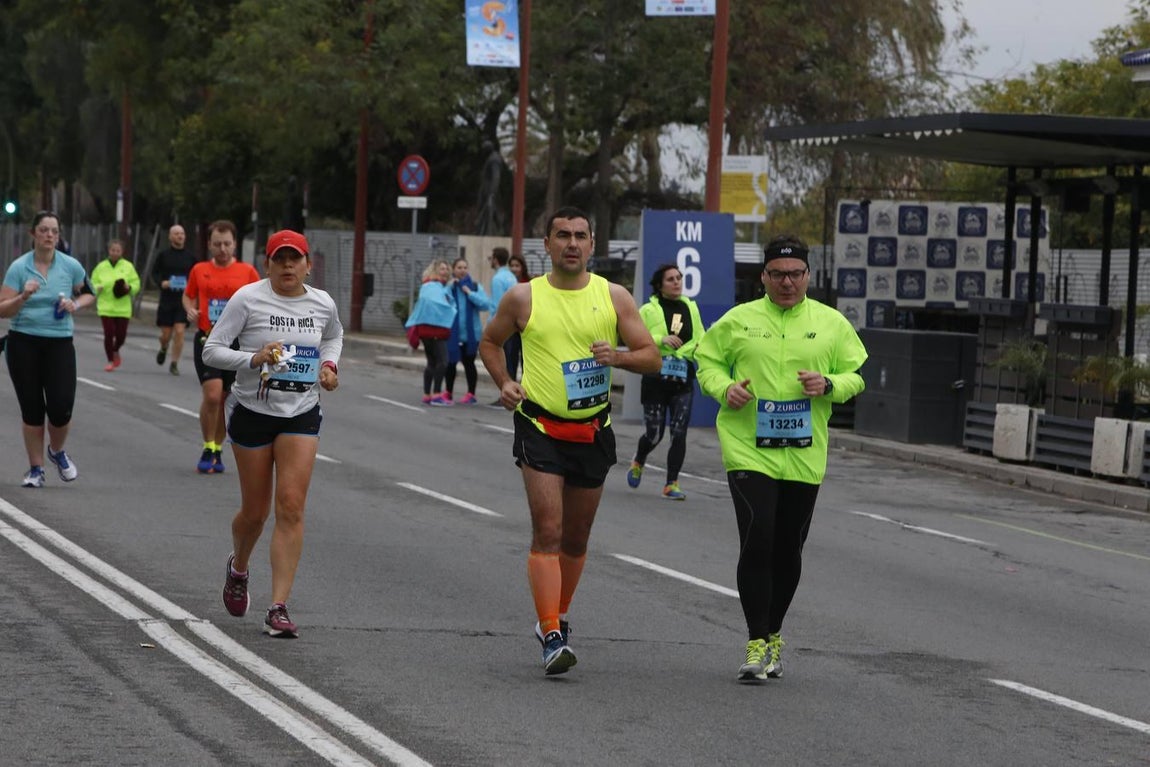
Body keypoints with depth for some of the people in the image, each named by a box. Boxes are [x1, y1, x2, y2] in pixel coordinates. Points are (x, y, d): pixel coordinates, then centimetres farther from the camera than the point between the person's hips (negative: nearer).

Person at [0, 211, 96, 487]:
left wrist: (75, 304, -6)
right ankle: (36, 468, 16)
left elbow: (88, 294, 15)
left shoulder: (70, 266, -1)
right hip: (23, 343, -1)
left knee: (61, 408, -8)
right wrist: (23, 296, -24)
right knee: (31, 409, 1)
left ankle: (57, 452, 24)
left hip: (59, 343, 1)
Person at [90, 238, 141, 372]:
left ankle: (115, 351, 34)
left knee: (121, 335, 0)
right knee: (109, 334, -7)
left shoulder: (128, 266, 3)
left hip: (122, 307, 0)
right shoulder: (101, 267, 4)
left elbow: (136, 284, 5)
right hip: (106, 307, 0)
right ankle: (110, 360, 8)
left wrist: (129, 287, -16)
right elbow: (93, 283, 10)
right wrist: (98, 288, -12)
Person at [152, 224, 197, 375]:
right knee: (166, 334, 3)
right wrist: (161, 283, -12)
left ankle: (174, 363, 0)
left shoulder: (190, 257, 6)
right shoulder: (163, 256, 3)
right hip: (166, 300, 0)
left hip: (183, 300, 0)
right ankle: (163, 349, 38)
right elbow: (154, 273, 8)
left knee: (179, 332, -10)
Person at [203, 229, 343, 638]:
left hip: (302, 415, 2)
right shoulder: (248, 298, -9)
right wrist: (253, 359, -26)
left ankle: (279, 608, -11)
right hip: (253, 411, -2)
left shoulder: (323, 304, 3)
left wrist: (329, 363, 5)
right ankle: (238, 568, 43)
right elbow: (211, 350, -10)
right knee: (255, 512, 8)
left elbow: (334, 336, 26)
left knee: (291, 506, -11)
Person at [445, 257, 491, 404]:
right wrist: (449, 287, -16)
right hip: (451, 332, 1)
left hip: (470, 333, -1)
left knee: (468, 363, 1)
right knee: (450, 362, 9)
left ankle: (471, 394, 8)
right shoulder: (448, 286, 3)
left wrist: (469, 293, -15)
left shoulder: (475, 286, 1)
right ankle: (448, 392, 24)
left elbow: (486, 305, -11)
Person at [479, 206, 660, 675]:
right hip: (540, 428, -3)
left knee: (576, 537, 14)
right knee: (547, 532, -14)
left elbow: (652, 357, 1)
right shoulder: (523, 298, 0)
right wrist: (504, 382, -1)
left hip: (593, 430, 3)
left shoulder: (614, 297, 2)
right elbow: (489, 342, 16)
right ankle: (552, 637, -17)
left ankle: (555, 618, 34)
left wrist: (617, 356, -19)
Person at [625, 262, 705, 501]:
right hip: (655, 377, -3)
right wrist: (661, 340, -22)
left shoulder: (691, 308, 11)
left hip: (683, 379, 3)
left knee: (679, 433, -7)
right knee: (654, 433, 2)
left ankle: (672, 484, 0)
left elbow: (700, 339, 22)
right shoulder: (648, 310, -2)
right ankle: (638, 462, 35)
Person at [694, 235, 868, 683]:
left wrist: (829, 385, -10)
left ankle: (773, 636, 28)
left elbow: (858, 376, 12)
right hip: (748, 450, -2)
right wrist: (724, 388, -8)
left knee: (788, 551, 9)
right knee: (757, 542, -14)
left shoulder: (832, 323, 7)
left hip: (804, 456, 2)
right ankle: (757, 645, -8)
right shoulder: (738, 321, 4)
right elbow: (707, 360, 12)